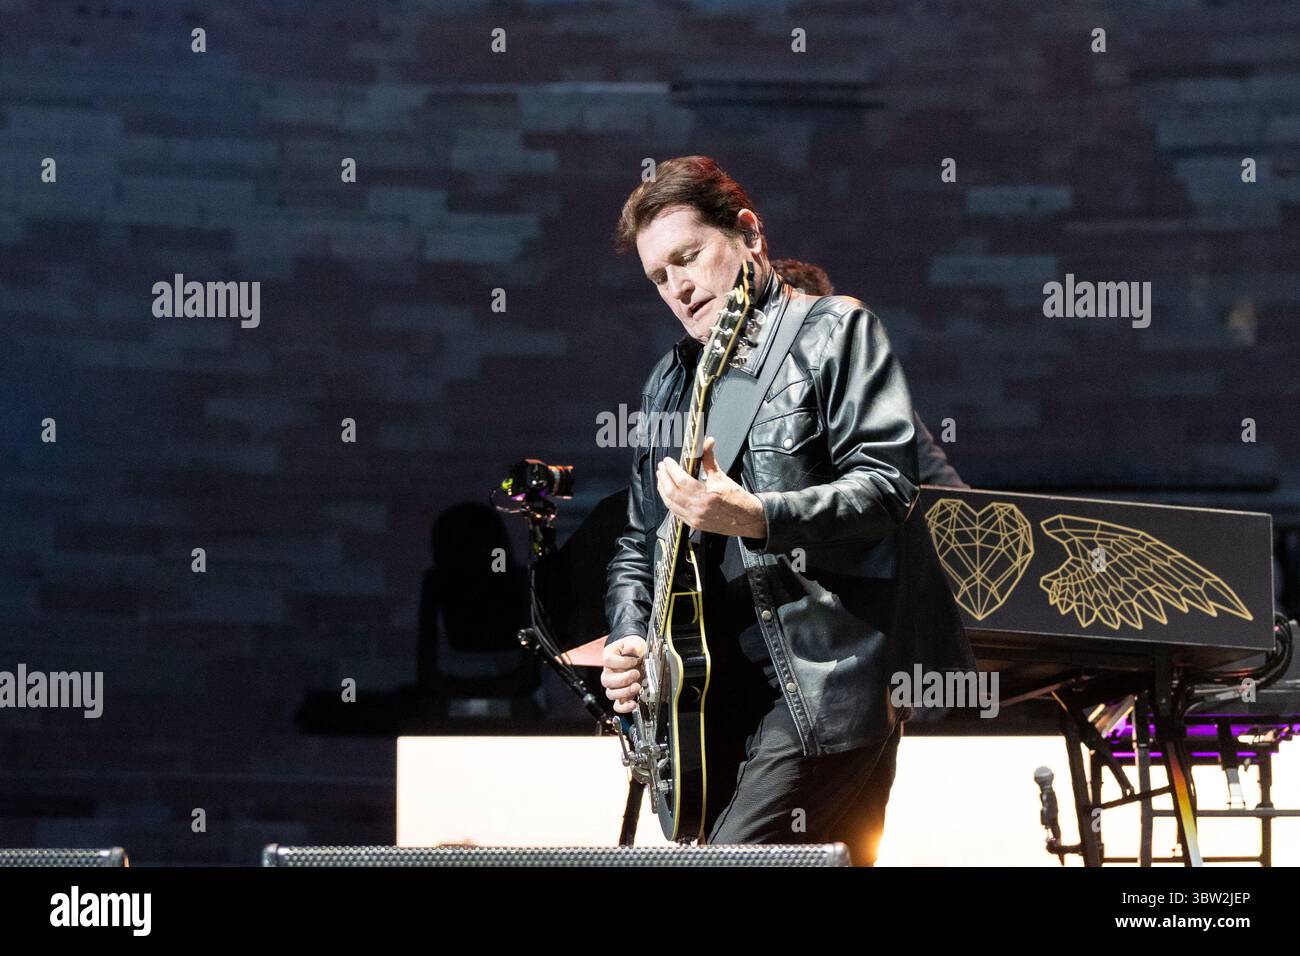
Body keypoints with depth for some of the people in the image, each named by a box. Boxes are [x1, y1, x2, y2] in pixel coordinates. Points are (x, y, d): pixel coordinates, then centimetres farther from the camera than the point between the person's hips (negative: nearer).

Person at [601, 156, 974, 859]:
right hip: (722, 690, 7)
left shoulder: (834, 331, 1)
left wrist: (757, 518, -26)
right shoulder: (671, 380, 21)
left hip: (828, 676, -7)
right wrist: (629, 639, 4)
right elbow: (639, 539, 24)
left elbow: (888, 485, -12)